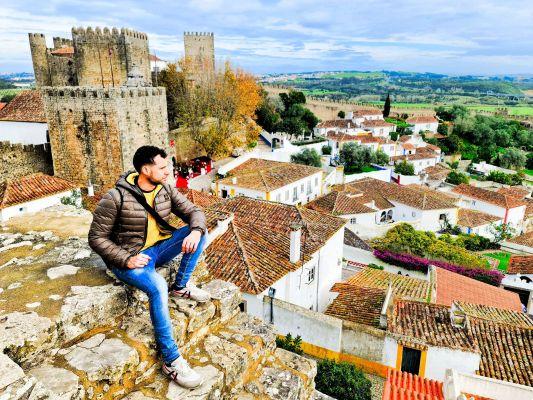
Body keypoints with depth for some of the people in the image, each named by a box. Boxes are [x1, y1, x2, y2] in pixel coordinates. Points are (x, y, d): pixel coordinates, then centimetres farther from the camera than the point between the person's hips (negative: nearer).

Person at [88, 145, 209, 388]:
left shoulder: (166, 190, -4)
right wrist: (126, 259, -26)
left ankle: (181, 286, 0)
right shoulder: (116, 198, -20)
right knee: (158, 287, -35)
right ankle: (170, 360, -24)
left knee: (200, 231, -12)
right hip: (129, 258, -6)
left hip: (159, 247, 6)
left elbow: (193, 212, -2)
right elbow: (97, 238, -15)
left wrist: (195, 231, -26)